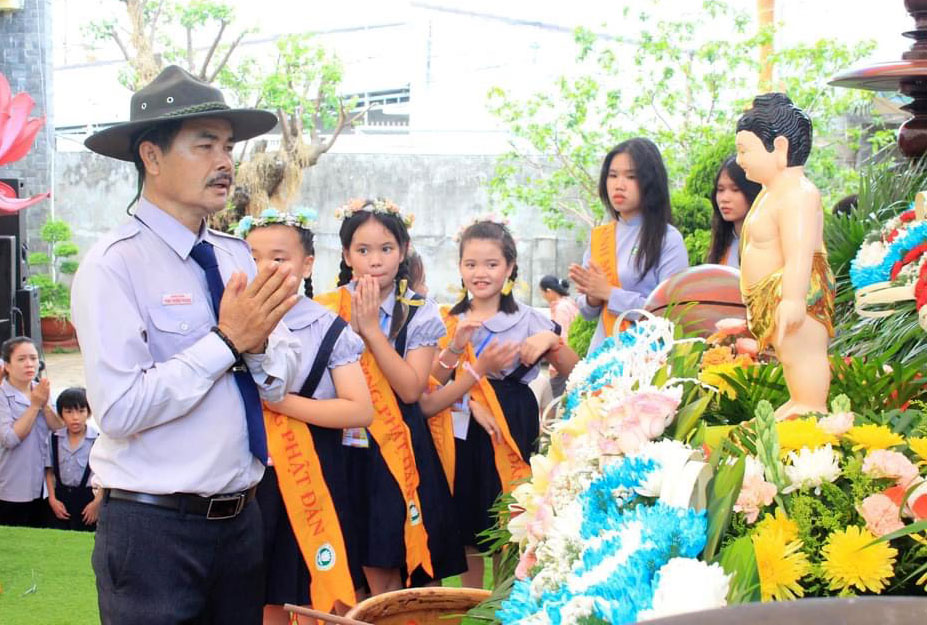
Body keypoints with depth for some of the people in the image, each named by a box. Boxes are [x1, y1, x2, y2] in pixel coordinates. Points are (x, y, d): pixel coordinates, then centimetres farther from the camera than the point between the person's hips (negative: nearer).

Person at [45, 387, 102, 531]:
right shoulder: (55, 438, 1)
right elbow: (49, 471, 7)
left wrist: (97, 502, -12)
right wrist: (52, 499, -2)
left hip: (86, 497, -3)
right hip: (60, 496, 3)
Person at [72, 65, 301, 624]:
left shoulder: (237, 256, 8)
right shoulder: (115, 264, -12)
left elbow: (282, 382, 5)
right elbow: (120, 410, -22)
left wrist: (258, 342, -15)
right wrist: (227, 341, -20)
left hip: (241, 517, 6)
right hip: (153, 530, -6)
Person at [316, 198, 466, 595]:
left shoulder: (419, 313, -1)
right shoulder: (326, 308, 2)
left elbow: (411, 389, -12)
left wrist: (371, 329, -15)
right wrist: (349, 327, -15)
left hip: (398, 452, -1)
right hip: (347, 451, 1)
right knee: (376, 572, 3)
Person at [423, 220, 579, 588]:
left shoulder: (529, 320, 2)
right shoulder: (449, 323, 8)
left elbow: (575, 375, -1)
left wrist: (551, 340, -17)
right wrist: (455, 348, -15)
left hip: (512, 435, -2)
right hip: (462, 437, 2)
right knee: (468, 540, 8)